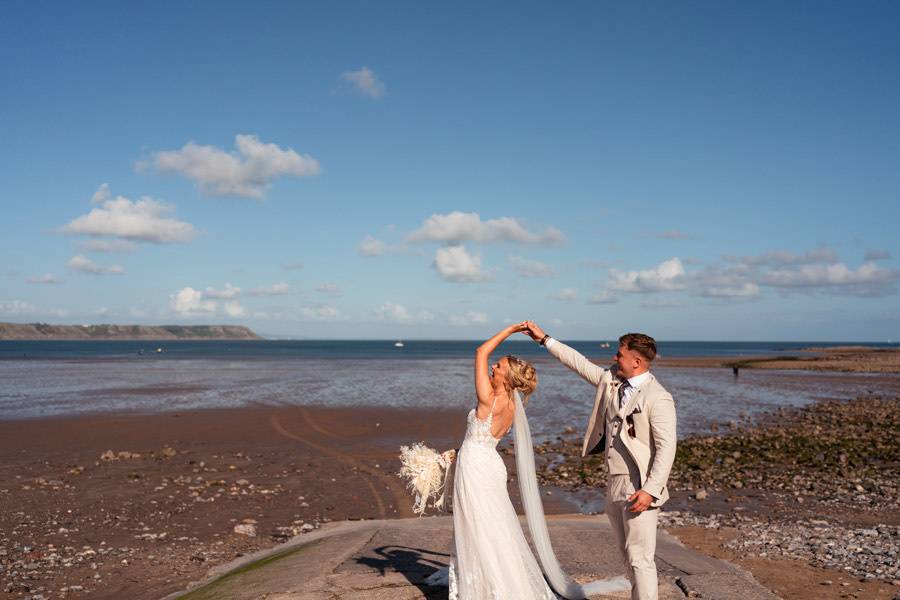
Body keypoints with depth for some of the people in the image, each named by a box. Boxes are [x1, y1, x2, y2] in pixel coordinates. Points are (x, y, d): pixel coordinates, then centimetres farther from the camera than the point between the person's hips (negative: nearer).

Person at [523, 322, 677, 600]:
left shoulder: (658, 398, -17)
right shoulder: (611, 379, 6)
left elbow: (666, 447, -20)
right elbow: (579, 363, 17)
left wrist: (650, 490, -25)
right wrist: (544, 339, 18)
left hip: (639, 488, -8)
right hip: (615, 484, 8)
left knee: (640, 557, -5)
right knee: (627, 554, 17)